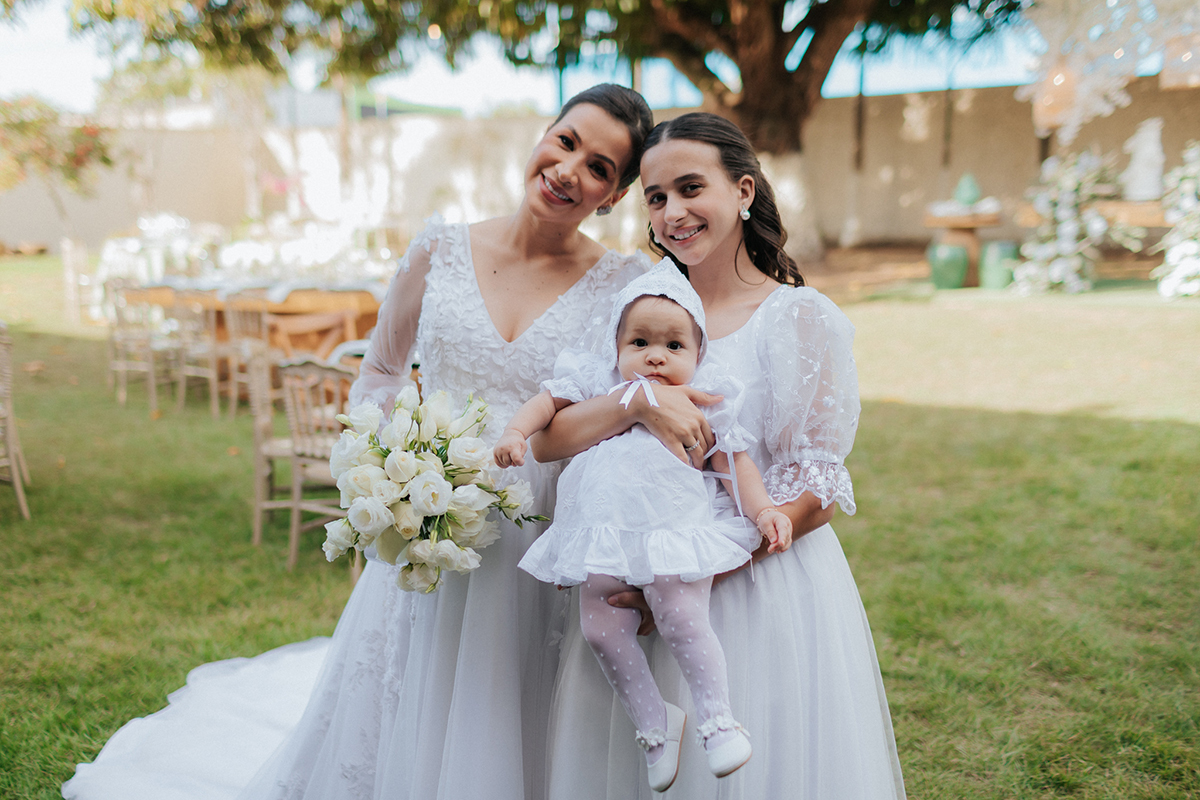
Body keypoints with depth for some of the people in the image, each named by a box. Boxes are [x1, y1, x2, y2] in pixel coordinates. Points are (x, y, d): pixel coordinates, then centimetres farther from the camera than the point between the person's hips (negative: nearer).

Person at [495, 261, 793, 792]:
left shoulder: (703, 400, 10)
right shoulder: (598, 384, 15)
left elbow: (735, 462, 11)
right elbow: (548, 401, 19)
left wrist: (763, 510, -1)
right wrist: (516, 432, 0)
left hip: (675, 534, -3)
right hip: (604, 539, 3)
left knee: (683, 624, -16)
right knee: (601, 632, -3)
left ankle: (718, 719, 5)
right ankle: (654, 721, 14)